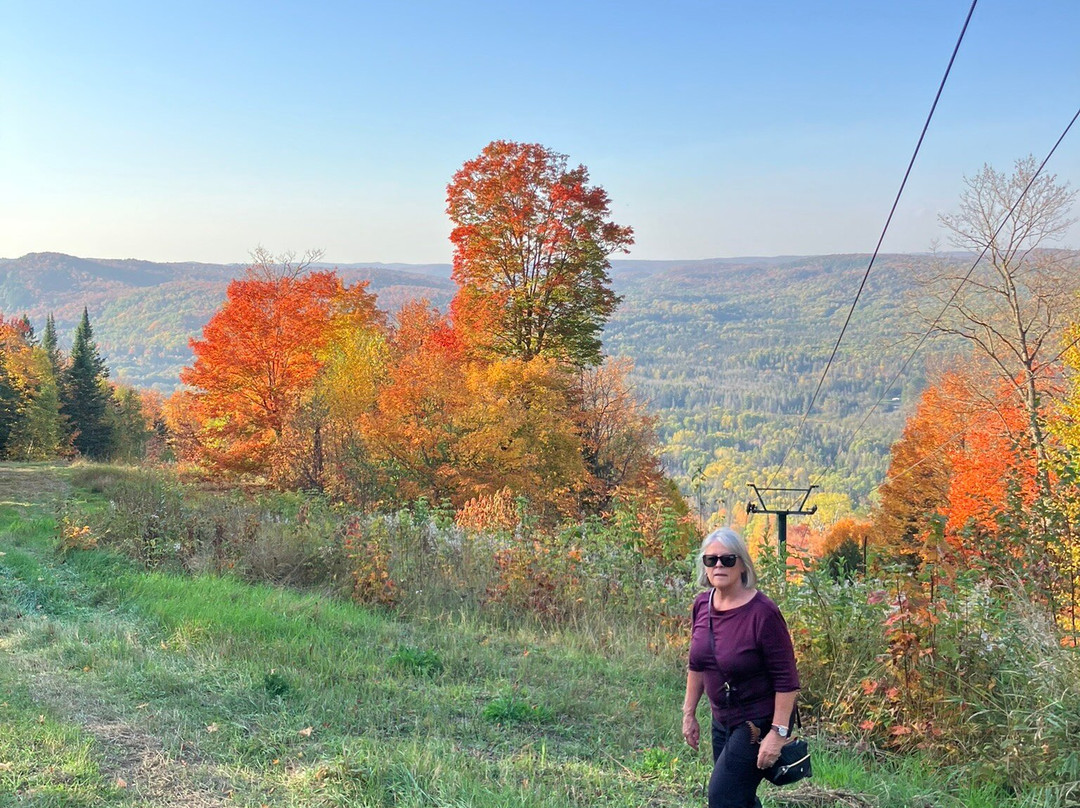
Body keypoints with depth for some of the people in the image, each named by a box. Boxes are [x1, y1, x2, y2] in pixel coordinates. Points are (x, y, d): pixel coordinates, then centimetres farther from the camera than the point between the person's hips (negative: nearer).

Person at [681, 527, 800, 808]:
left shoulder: (762, 612, -22)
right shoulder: (702, 605, -2)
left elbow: (786, 679, -20)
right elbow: (697, 664, 11)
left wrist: (778, 732, -21)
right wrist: (689, 713, 12)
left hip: (759, 722, -7)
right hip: (723, 720, 7)